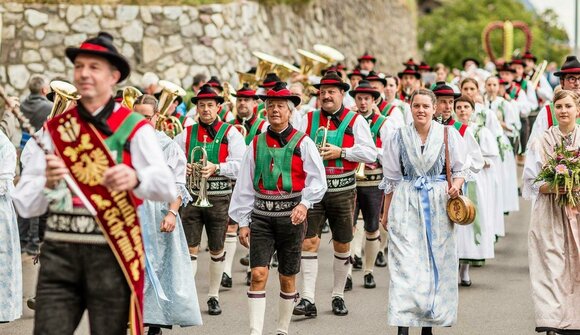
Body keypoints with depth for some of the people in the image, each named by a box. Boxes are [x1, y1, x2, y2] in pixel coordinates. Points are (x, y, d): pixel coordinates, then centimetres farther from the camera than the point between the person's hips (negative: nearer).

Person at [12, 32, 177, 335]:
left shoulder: (134, 128, 1)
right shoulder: (53, 129, 9)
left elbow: (166, 187, -13)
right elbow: (24, 204, 3)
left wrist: (135, 178, -34)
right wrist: (48, 184, -19)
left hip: (112, 251, -2)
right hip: (59, 250, 2)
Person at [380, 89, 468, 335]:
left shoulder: (449, 135, 1)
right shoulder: (398, 138, 4)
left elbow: (460, 169, 7)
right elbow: (391, 178, 10)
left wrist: (456, 184, -15)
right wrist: (386, 212, 12)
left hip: (438, 204, 1)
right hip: (406, 205, 0)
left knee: (436, 262, 3)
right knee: (405, 262, -9)